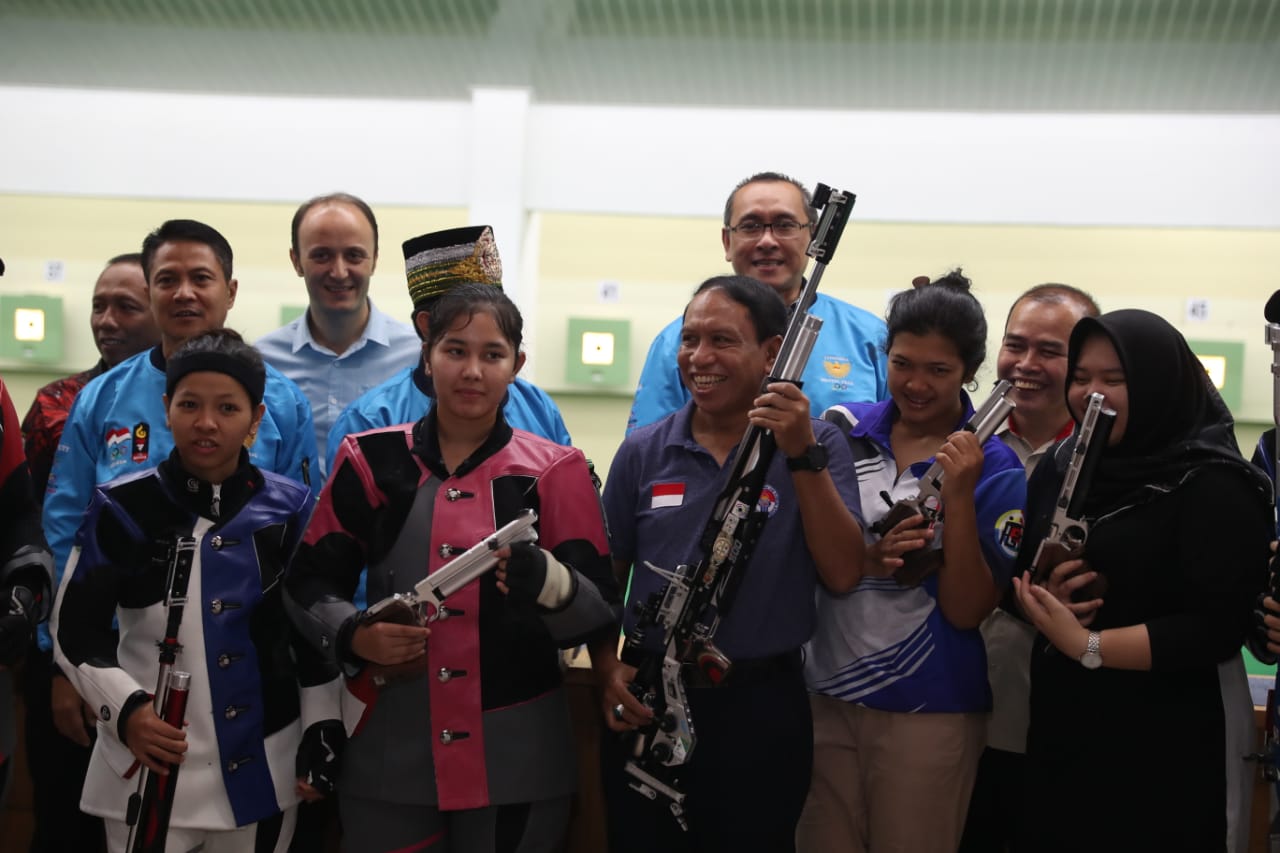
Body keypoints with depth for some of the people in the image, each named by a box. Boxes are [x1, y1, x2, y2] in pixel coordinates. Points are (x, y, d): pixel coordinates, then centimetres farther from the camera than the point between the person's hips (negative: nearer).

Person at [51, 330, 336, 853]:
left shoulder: (290, 507, 1)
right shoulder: (122, 508, -3)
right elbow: (75, 629, 0)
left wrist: (324, 737, 6)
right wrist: (123, 708, -15)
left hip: (261, 774, 2)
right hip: (145, 772, -1)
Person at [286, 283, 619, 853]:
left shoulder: (555, 473, -2)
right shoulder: (370, 462, 1)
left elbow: (602, 617, -7)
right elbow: (309, 582, 6)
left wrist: (546, 579, -28)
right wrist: (354, 635, -14)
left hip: (517, 764, 0)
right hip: (388, 757, 1)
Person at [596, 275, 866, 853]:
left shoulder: (817, 446, -3)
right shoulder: (643, 452, 3)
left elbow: (842, 575, -13)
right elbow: (605, 577, 11)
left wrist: (801, 456, -20)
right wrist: (608, 670, -4)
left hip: (761, 707, -2)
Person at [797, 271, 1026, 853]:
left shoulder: (994, 469, -6)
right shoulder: (844, 429, 0)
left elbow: (966, 611, -10)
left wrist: (959, 496, -20)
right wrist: (868, 560, -16)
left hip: (929, 713, -2)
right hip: (824, 695, 3)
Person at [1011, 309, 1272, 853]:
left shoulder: (1212, 488, -12)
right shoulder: (1060, 468, 9)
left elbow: (1221, 628, -19)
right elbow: (1021, 581, 13)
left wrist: (1087, 645, -20)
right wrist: (1045, 603, -11)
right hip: (1057, 731, 6)